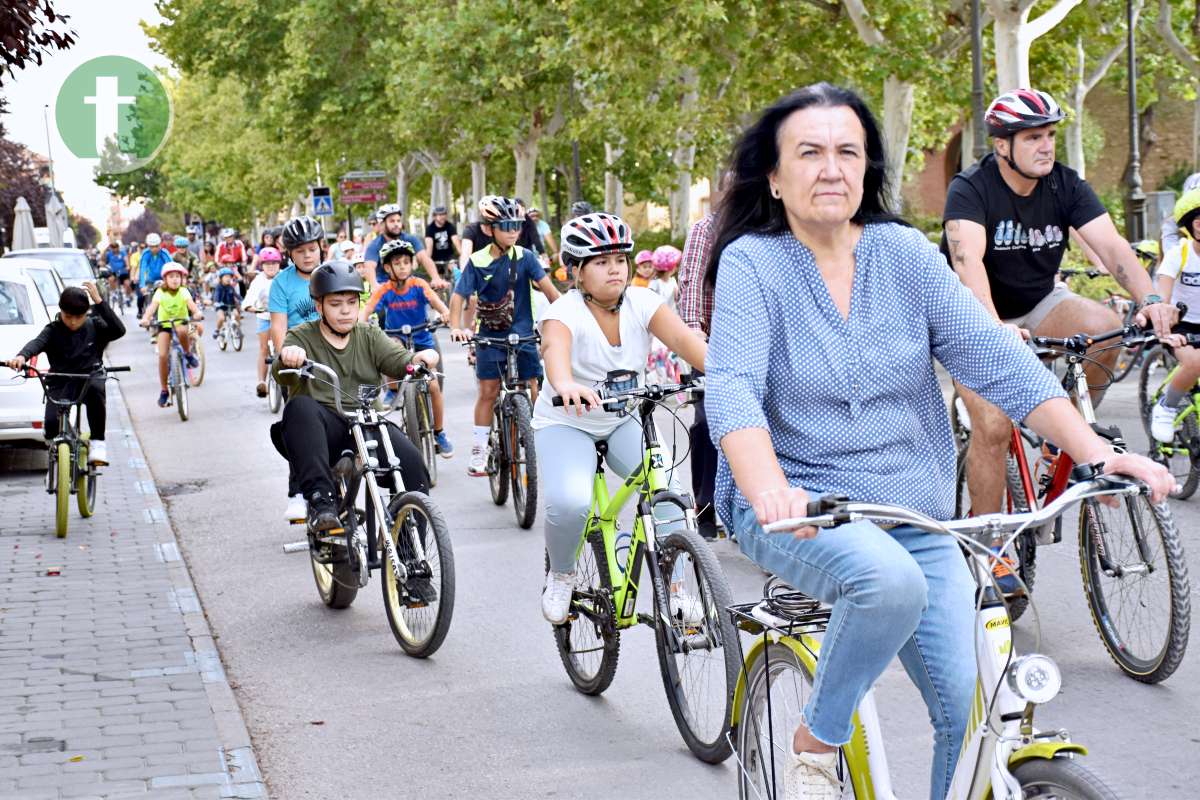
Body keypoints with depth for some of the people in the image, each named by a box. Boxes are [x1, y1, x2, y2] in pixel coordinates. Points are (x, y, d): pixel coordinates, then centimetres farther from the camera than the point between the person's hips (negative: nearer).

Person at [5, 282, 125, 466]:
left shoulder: (95, 326, 0)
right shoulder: (53, 331, -3)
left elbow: (119, 330, -18)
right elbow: (37, 343, -23)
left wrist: (99, 301, -24)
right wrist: (21, 357, -47)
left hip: (89, 377, 0)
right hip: (60, 382, 0)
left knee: (95, 388, -38)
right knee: (52, 423, -24)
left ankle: (97, 442, -25)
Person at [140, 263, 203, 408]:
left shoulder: (183, 291, -8)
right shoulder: (160, 292, -9)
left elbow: (190, 303, -25)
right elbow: (152, 306, -24)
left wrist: (197, 313, -47)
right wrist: (145, 318, -43)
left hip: (181, 323, -1)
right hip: (164, 325, 1)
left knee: (182, 331, -40)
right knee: (162, 356, -15)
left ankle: (188, 354, -9)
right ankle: (164, 390, -2)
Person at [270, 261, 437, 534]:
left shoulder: (369, 337, 17)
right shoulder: (301, 338, 8)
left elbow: (397, 360, 0)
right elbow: (284, 376, -12)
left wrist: (418, 360, -25)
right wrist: (287, 359, -37)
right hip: (323, 429, -2)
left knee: (411, 461, -24)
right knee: (300, 406, -35)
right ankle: (320, 500, -41)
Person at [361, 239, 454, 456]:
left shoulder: (418, 285, -13)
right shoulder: (384, 290, -12)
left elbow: (433, 298, -29)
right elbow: (366, 310, -23)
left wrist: (445, 312, -50)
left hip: (422, 341, -1)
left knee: (433, 385, -11)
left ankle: (439, 433, 6)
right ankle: (392, 389, -10)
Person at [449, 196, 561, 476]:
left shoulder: (524, 257, -5)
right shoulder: (478, 262, -7)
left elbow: (547, 287, -11)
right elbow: (459, 295, -9)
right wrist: (456, 327, -24)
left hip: (522, 333, 1)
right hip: (490, 335, 0)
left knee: (531, 391, -1)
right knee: (488, 391, 0)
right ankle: (479, 451, 8)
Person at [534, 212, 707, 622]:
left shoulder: (641, 303, -10)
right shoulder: (566, 312, -21)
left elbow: (682, 338, -27)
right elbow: (556, 349, -43)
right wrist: (565, 385, -67)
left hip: (625, 422, 3)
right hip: (566, 424, -3)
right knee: (570, 502, -29)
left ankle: (671, 589, -4)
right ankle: (560, 574, 2)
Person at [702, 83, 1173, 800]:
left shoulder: (904, 253, 2)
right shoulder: (752, 263, -7)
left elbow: (995, 358, -5)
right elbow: (733, 389, -22)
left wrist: (1097, 453, -18)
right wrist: (768, 490, -42)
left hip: (914, 518, 4)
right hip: (800, 511, -4)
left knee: (976, 709, -10)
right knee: (891, 580, -35)